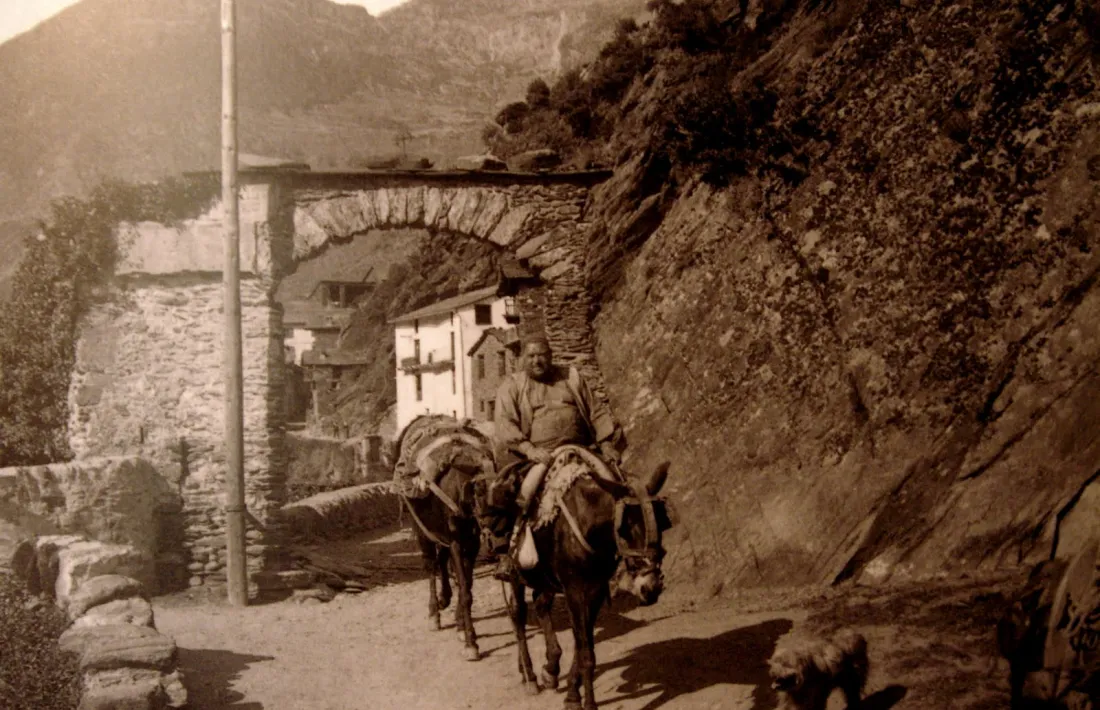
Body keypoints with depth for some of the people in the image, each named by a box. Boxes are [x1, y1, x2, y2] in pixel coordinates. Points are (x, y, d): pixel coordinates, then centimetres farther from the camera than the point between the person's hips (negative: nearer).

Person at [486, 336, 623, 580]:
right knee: (505, 493, -26)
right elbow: (504, 423, -6)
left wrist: (607, 444, 0)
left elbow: (598, 413, 16)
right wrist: (528, 448, -23)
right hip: (533, 456, -2)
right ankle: (503, 554, -16)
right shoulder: (511, 386, 9)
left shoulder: (572, 377, 18)